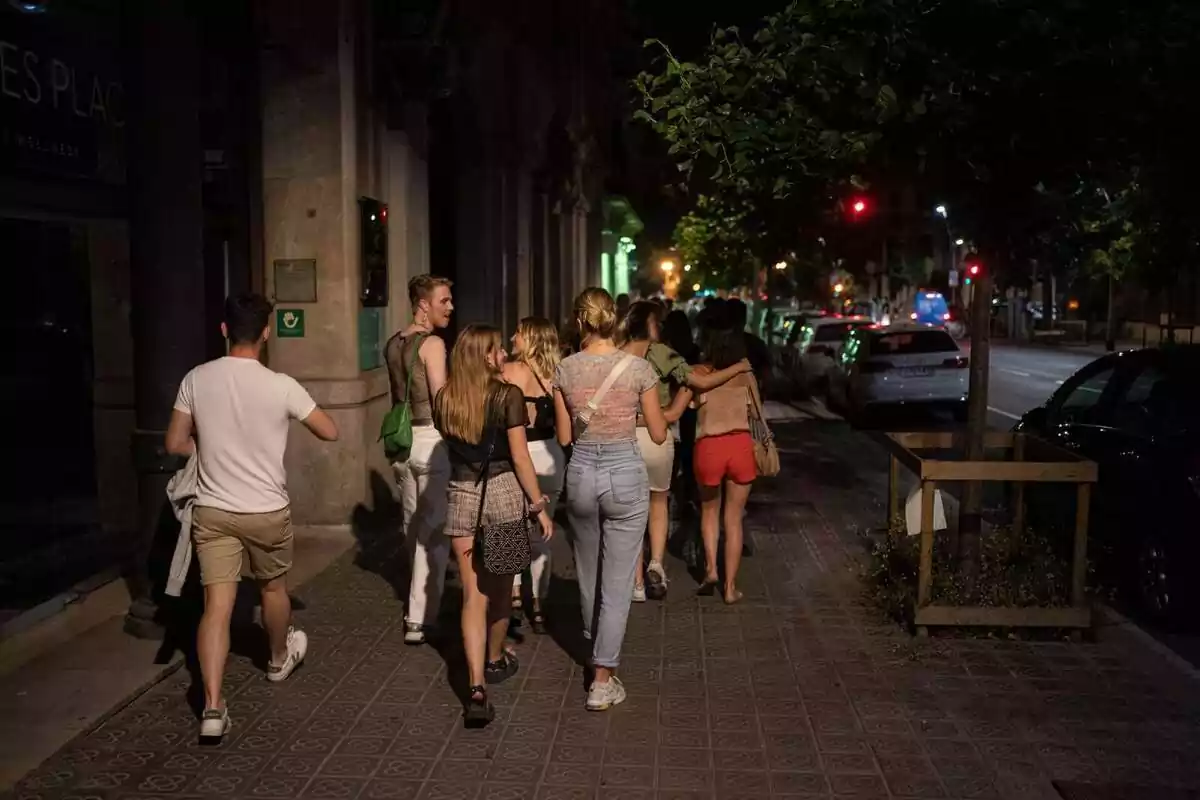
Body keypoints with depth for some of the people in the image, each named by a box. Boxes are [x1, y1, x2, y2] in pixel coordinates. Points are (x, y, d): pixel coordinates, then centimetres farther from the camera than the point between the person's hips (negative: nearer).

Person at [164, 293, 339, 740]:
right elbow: (330, 433, -2)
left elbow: (175, 444, 2)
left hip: (212, 510, 2)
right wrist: (296, 417, 17)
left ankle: (213, 707, -6)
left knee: (217, 606, 0)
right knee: (273, 589, 22)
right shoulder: (281, 387, -14)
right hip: (267, 511, -1)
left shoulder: (196, 379, -6)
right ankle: (280, 659, 46)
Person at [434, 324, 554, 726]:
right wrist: (539, 505, -3)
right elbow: (520, 458, -10)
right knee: (500, 587, 18)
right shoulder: (508, 396, -10)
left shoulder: (444, 400, 3)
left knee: (473, 595, 3)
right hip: (503, 493, -2)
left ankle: (477, 687, -6)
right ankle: (495, 661, 38)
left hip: (461, 497, 2)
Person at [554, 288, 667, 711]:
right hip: (625, 474, -3)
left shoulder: (565, 369, -3)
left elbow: (564, 437, 3)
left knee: (589, 573, 22)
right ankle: (602, 679, 5)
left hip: (581, 474, 3)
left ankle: (598, 650, 44)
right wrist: (663, 412, 18)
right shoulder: (638, 367, -9)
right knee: (617, 581, 4)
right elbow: (658, 435, -2)